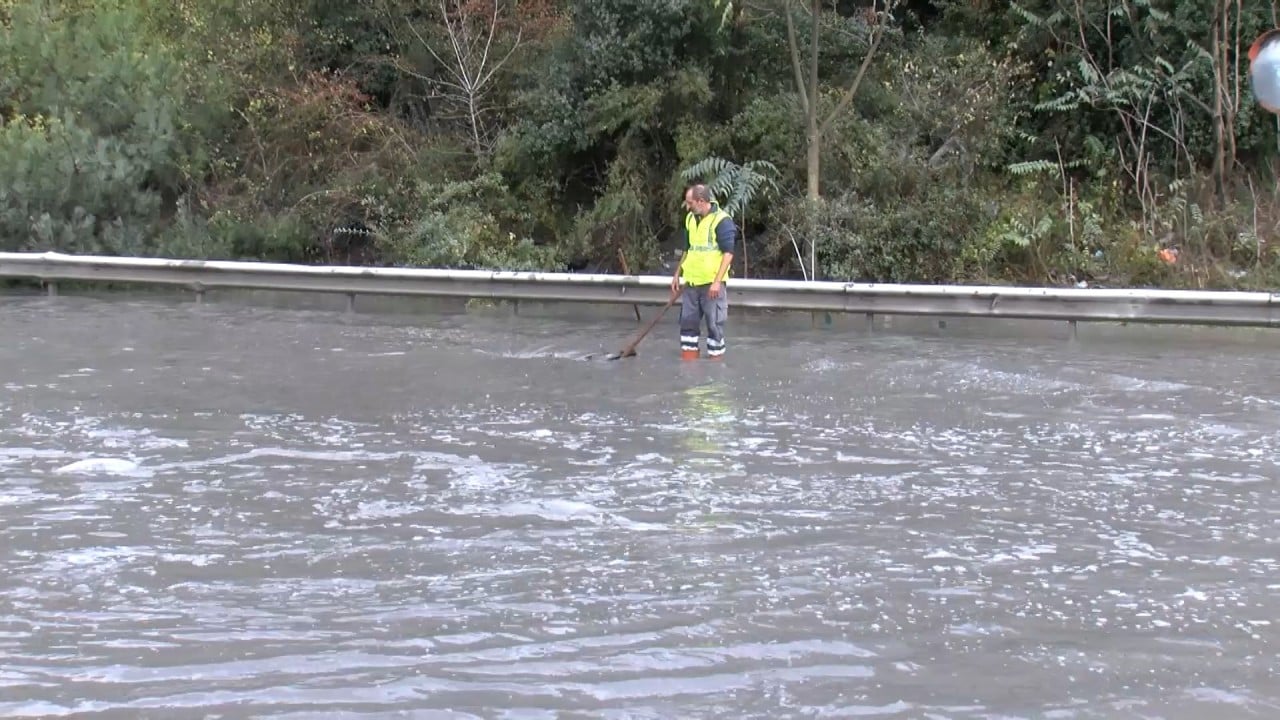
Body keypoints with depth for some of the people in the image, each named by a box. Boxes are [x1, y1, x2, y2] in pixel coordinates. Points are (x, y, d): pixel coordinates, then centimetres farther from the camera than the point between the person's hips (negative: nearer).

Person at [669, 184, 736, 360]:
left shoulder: (722, 220, -12)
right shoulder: (690, 219, 11)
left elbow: (728, 253, -15)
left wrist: (717, 281, -20)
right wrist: (677, 275, 19)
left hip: (712, 283, -7)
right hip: (691, 281, 7)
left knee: (714, 323, -1)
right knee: (688, 321, 9)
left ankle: (715, 357, 7)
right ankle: (688, 360, 17)